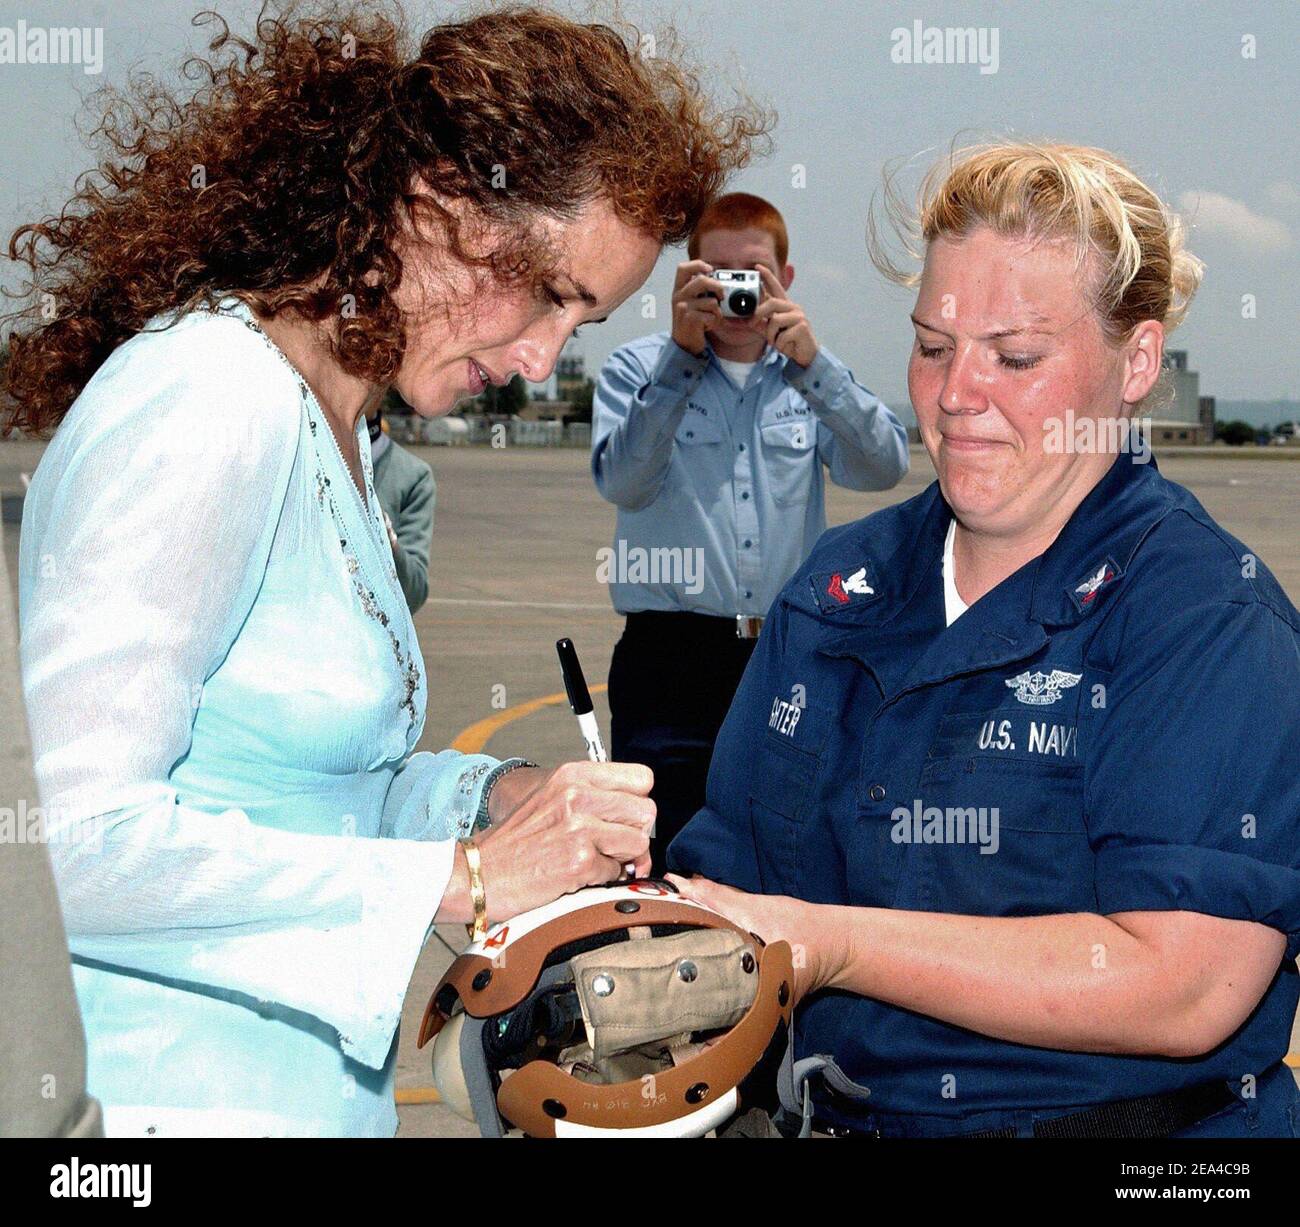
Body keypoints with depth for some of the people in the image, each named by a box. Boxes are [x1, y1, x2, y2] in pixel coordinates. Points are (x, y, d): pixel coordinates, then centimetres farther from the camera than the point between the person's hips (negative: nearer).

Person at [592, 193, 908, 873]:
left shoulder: (813, 377, 13)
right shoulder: (639, 371, 7)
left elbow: (883, 466, -6)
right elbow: (623, 480, -12)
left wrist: (811, 363, -18)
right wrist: (682, 355, -18)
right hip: (671, 661, -2)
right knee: (664, 869, -6)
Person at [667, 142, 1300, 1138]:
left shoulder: (1207, 613, -9)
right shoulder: (845, 581, 11)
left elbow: (1187, 984, -20)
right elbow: (729, 863, 11)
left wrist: (832, 943, -21)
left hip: (1124, 1121, -5)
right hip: (837, 1113, 5)